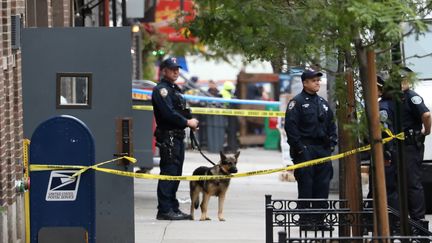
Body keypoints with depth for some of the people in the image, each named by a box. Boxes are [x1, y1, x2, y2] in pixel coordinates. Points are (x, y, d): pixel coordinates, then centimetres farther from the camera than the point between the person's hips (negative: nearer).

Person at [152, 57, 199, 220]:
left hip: (178, 137, 10)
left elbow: (182, 111, 24)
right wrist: (187, 122, -13)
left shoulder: (174, 89, 23)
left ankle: (173, 208, 18)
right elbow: (168, 113, -20)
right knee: (168, 172, -11)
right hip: (168, 137, -10)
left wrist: (192, 121, 5)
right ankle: (164, 210, -11)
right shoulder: (161, 90, -9)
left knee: (175, 173, 13)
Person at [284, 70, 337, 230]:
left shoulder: (323, 103, 18)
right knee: (306, 185, -6)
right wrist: (299, 147, -15)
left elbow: (331, 125, 24)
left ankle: (319, 220, 9)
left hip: (323, 149, 7)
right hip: (305, 150, -7)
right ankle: (304, 220, -2)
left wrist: (332, 142, 11)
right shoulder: (297, 102, -5)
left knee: (322, 185, 4)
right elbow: (290, 126, -11)